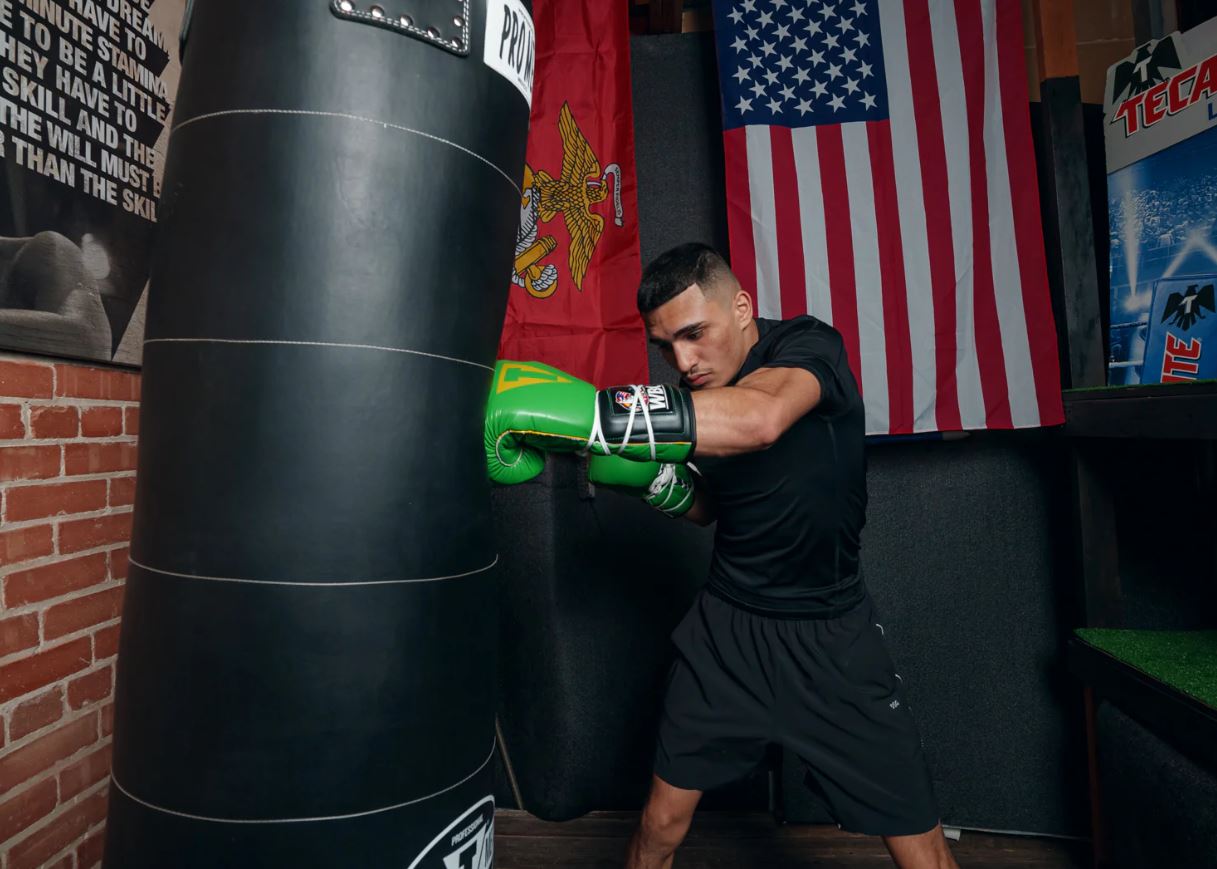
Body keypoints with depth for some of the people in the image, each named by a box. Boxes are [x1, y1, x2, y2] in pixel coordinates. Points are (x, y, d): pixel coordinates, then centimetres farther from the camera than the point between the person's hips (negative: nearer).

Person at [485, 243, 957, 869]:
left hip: (829, 633, -3)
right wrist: (652, 476, -10)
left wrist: (577, 408, -48)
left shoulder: (808, 345, -17)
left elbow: (759, 418, -42)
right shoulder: (691, 396, -1)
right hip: (725, 627, 4)